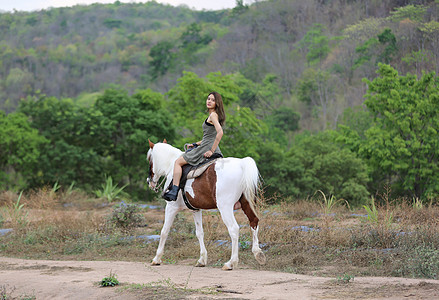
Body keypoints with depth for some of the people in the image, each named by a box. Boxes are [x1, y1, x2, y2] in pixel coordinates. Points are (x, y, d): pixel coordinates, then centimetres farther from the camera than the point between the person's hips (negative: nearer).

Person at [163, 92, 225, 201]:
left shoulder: (213, 115, -13)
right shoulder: (214, 115, 16)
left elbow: (220, 132, -27)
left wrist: (211, 151, -23)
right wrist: (196, 144, 22)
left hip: (206, 149, -9)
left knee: (178, 162, -3)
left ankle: (174, 192, -12)